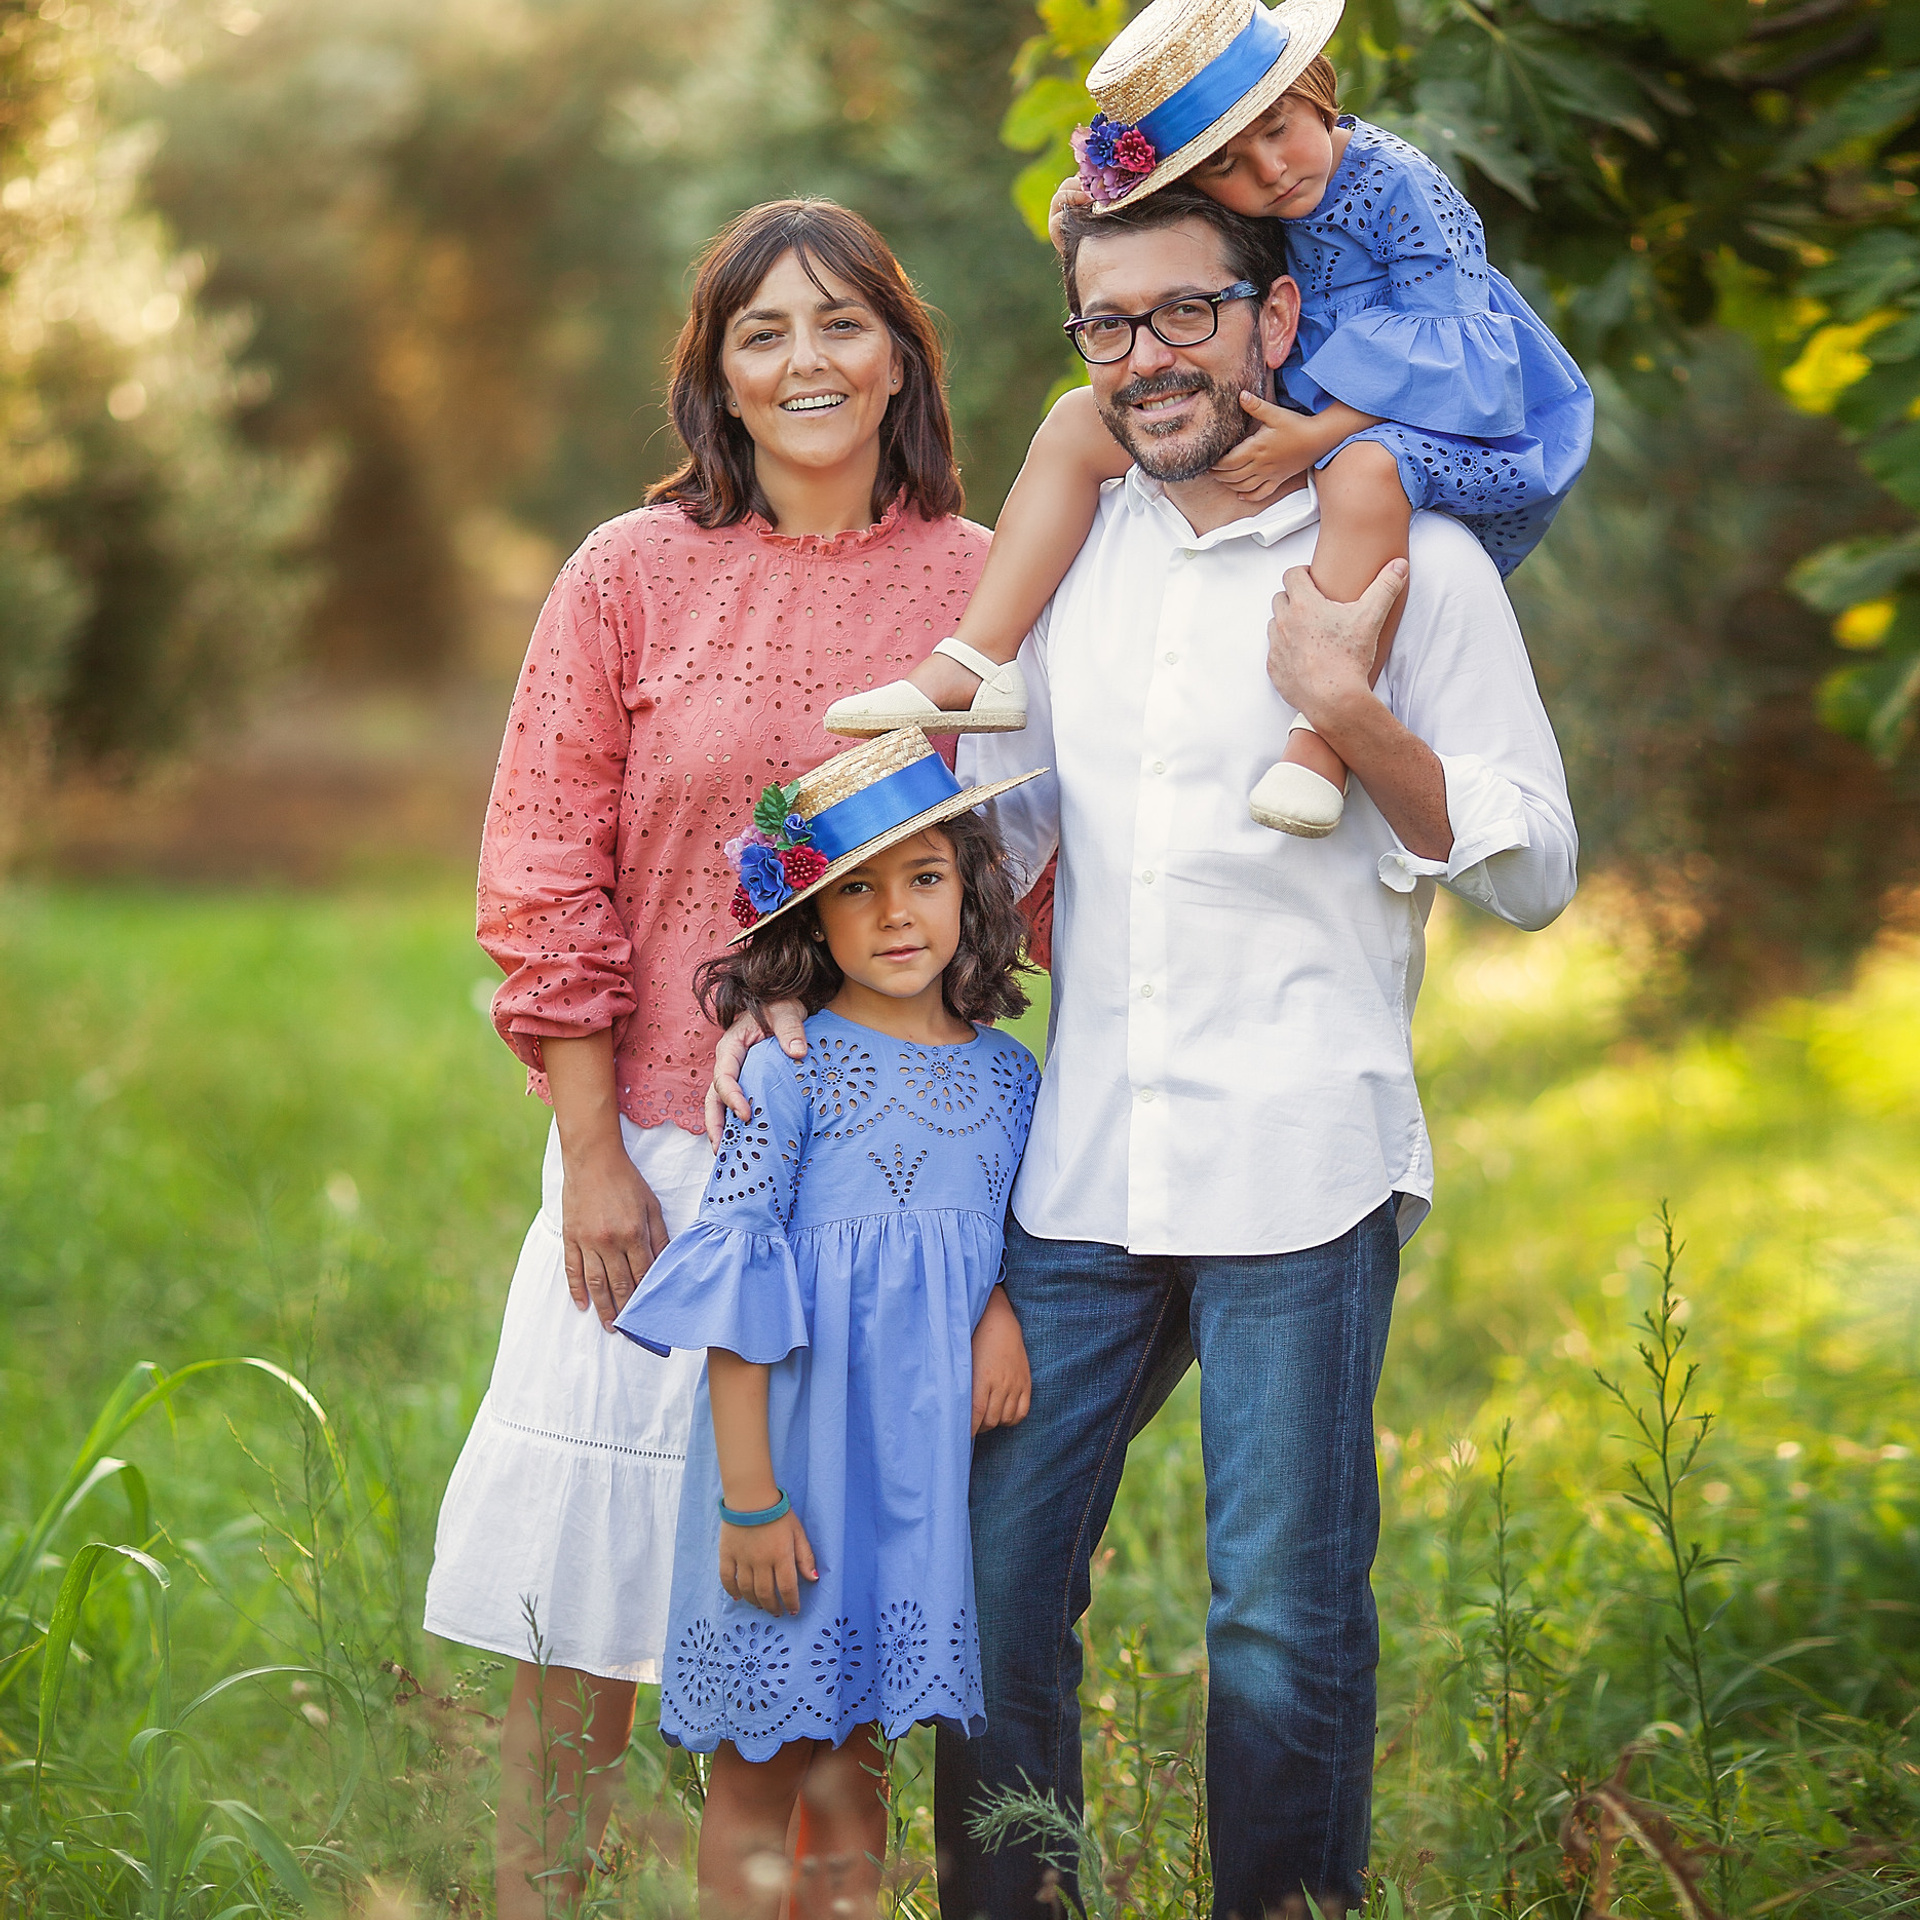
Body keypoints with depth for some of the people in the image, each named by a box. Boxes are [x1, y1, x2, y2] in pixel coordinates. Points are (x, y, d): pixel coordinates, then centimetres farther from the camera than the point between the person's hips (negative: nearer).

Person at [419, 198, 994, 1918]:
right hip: (659, 1149, 0)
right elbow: (547, 886, 0)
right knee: (586, 1593, 2)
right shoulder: (633, 578, 1)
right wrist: (591, 1154, -5)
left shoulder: (982, 587, 3)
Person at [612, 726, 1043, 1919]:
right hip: (795, 1439, -4)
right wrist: (748, 1497, -14)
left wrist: (1003, 1309, -4)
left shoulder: (1007, 1075, 6)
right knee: (763, 1763, 4)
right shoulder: (791, 1070, -9)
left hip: (924, 1457, 4)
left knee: (858, 1754, 12)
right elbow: (737, 1285, -11)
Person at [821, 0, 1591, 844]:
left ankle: (1321, 744, -44)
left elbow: (1449, 353, -22)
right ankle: (976, 664, -10)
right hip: (1285, 414, 7)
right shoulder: (1220, 212, -1)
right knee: (1078, 423, -2)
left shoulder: (1398, 187, -19)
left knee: (1363, 469, -43)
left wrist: (1315, 437, -30)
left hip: (1425, 419, -7)